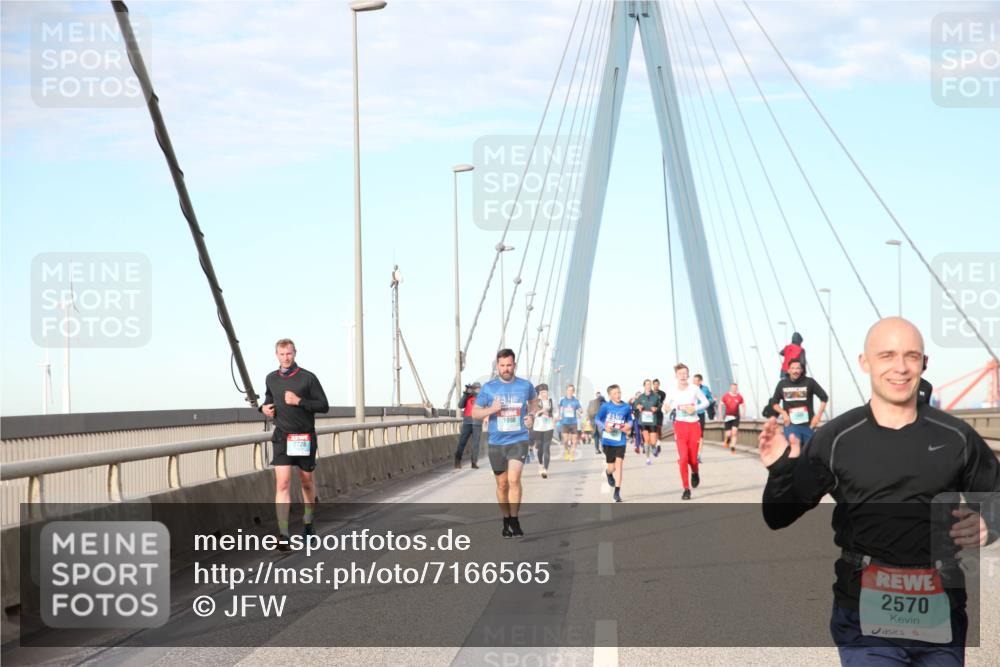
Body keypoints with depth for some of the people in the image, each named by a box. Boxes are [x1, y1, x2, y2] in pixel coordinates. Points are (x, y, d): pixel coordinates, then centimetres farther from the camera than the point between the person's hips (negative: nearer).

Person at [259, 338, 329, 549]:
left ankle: (308, 521, 40)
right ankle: (283, 535, -17)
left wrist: (299, 401, -18)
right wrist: (265, 406, 4)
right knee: (282, 484, -12)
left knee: (306, 481, 15)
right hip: (281, 437, 1)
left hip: (304, 438, -1)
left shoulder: (308, 378, -7)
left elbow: (324, 406, -7)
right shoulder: (271, 379, 6)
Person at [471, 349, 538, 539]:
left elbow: (534, 401, 22)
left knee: (514, 479, -18)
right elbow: (475, 413, 4)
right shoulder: (488, 388, -1)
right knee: (502, 484, 10)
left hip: (518, 440, -1)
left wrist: (531, 415, 1)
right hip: (496, 442, 1)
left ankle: (515, 521, -7)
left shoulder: (525, 385, 1)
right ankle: (506, 521, 26)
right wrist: (491, 409, -15)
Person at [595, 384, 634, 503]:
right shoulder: (606, 407, -6)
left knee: (619, 462, -13)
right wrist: (604, 426, -16)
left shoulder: (627, 407, 0)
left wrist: (628, 425, -8)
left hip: (621, 440, 1)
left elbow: (629, 420, 14)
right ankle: (608, 473, 45)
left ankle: (617, 492, -6)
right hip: (608, 440, -1)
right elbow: (597, 419, 2)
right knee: (612, 467, 4)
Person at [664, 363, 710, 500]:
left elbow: (706, 402, 5)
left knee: (693, 459, 2)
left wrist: (695, 408, -13)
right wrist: (671, 408, -16)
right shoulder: (672, 392, -2)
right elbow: (665, 407, 8)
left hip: (694, 425, 0)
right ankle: (686, 489, -1)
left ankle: (695, 473, 39)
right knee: (683, 458, -11)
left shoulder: (694, 389, -5)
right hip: (680, 425, 0)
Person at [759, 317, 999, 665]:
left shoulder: (955, 437, 1)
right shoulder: (835, 440, -3)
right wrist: (780, 472, -16)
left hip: (942, 616, 3)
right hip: (865, 616, -2)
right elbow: (780, 517, 3)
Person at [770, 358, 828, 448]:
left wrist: (818, 415, -4)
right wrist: (783, 412, -5)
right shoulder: (782, 384, 4)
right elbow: (774, 402, 13)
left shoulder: (809, 382, -2)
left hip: (808, 425, 0)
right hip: (791, 425, 0)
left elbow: (824, 397, 4)